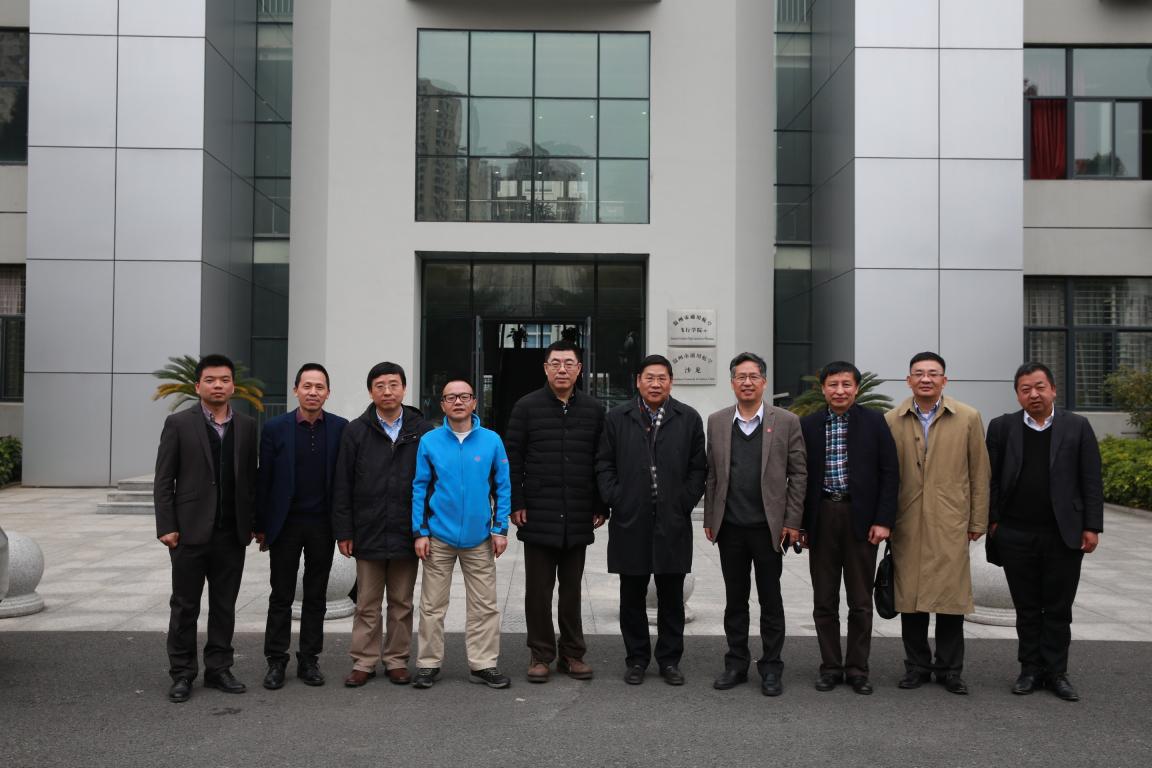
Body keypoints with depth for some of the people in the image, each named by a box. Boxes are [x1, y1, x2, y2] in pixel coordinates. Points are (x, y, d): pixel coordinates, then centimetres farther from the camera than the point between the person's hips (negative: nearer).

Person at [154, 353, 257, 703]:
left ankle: (218, 668, 20)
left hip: (232, 533, 3)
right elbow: (163, 480, -3)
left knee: (224, 605, 10)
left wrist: (253, 523, 5)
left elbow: (251, 478, 9)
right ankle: (182, 674, 16)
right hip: (191, 530, -3)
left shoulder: (247, 426, 7)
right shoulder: (179, 424, -2)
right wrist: (166, 527, -8)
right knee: (185, 606, 6)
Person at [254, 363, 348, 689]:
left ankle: (309, 659, 20)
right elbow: (263, 479, 0)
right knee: (281, 597, 7)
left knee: (316, 597, 10)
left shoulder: (340, 428, -1)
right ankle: (276, 661, 17)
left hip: (322, 525, 1)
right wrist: (260, 526, -1)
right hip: (285, 524, -1)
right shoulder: (275, 428, -2)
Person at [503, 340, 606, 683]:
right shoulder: (527, 407, 0)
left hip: (578, 518, 2)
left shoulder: (593, 410, 7)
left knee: (572, 590, 11)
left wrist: (601, 507, 5)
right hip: (538, 516, -2)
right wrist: (515, 503, -6)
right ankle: (541, 655, 16)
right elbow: (512, 458, 0)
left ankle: (572, 654, 21)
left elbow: (602, 462, 9)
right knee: (538, 590, 6)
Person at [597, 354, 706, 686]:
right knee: (632, 595, 7)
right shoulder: (617, 418, 5)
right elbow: (604, 464, 6)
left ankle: (669, 659, 20)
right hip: (630, 521, 0)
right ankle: (637, 659, 19)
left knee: (671, 596, 7)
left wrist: (686, 502, -2)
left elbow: (698, 467, 6)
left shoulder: (689, 419, 5)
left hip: (673, 522, 0)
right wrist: (614, 500, -4)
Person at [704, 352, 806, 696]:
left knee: (770, 600, 6)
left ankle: (771, 667, 18)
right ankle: (736, 664, 22)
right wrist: (709, 519, 5)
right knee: (735, 599, 11)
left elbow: (798, 474, 0)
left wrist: (792, 522, -5)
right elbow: (711, 474, 9)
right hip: (730, 527, 2)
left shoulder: (786, 421, 0)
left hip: (769, 526, -2)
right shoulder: (717, 422, 7)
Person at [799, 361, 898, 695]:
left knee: (861, 602, 6)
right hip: (822, 517, 1)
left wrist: (883, 520, -8)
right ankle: (830, 666, 19)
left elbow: (890, 473, -1)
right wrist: (799, 523, 2)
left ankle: (857, 668, 18)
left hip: (861, 518, -1)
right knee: (824, 602, 8)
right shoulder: (807, 425, 5)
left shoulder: (874, 422, 1)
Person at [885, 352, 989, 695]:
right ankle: (917, 666, 20)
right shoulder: (892, 420, 4)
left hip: (950, 524, -1)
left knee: (951, 596, 2)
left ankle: (949, 669, 16)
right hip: (906, 524, 1)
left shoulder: (968, 418, 3)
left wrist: (978, 521, 4)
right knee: (909, 596, 6)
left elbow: (979, 473, 5)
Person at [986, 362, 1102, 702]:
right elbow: (991, 479, 4)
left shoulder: (1077, 427, 2)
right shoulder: (1002, 427, 4)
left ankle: (1056, 672, 16)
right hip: (1016, 535, 1)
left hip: (1064, 534, 0)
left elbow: (1091, 480, 0)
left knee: (1058, 609, 7)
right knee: (1027, 608, 9)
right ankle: (1031, 670, 18)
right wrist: (993, 521, -2)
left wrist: (1092, 527, -4)